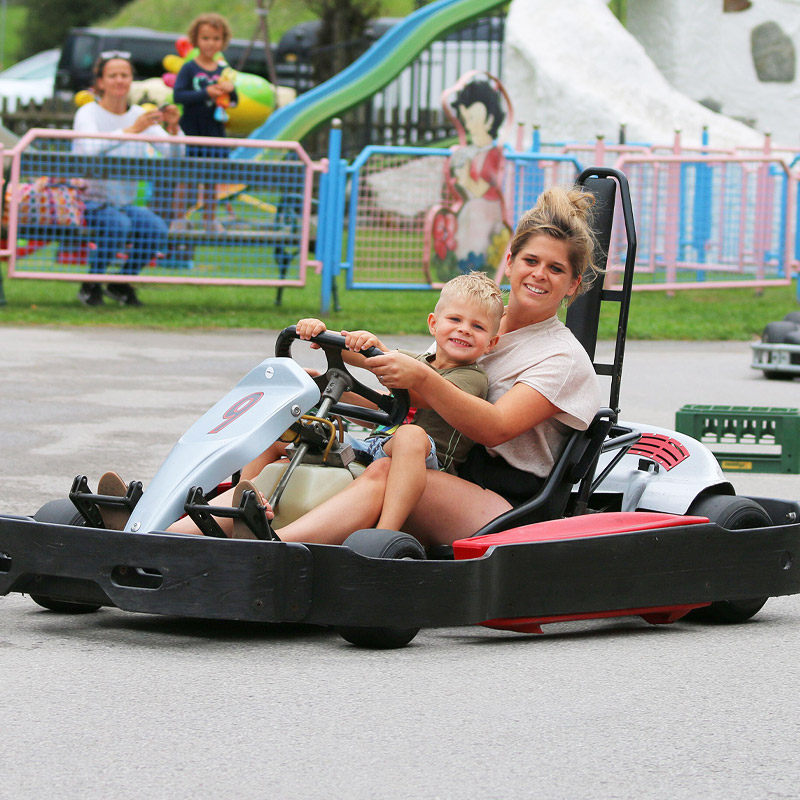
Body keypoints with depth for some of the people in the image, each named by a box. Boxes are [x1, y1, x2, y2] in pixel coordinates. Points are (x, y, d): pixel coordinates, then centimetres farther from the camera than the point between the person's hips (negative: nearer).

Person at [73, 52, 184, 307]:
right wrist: (132, 130, -40)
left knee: (157, 229, -25)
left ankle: (122, 284, 0)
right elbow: (91, 149, -31)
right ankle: (90, 286, -12)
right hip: (88, 202, -5)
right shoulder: (88, 113, -8)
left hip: (125, 204, 5)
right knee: (118, 224, -36)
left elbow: (174, 155, -3)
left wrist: (173, 128, -24)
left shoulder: (138, 114, 7)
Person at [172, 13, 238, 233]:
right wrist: (206, 93, -25)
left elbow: (234, 102, 11)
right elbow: (178, 95, -17)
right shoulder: (189, 68, -7)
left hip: (215, 130, 4)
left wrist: (230, 90, -12)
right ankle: (179, 220, 7)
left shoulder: (223, 70, 6)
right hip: (191, 130, -4)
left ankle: (209, 219, 21)